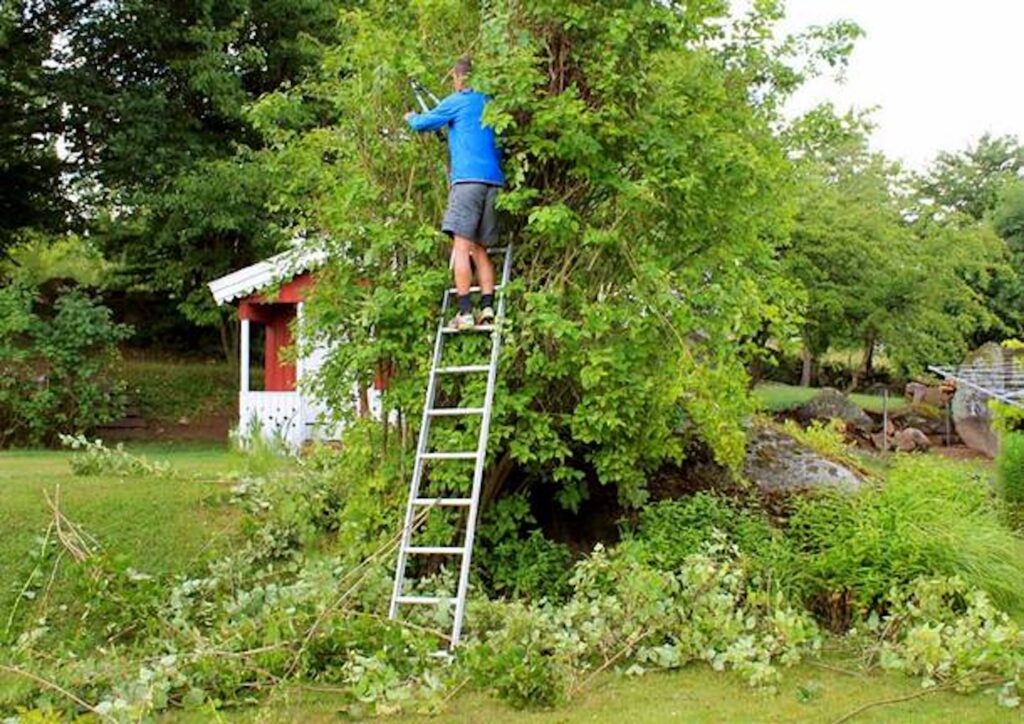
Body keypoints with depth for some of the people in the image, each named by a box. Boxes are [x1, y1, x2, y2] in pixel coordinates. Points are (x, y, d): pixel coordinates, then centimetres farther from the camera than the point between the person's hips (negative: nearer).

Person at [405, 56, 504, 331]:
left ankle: (465, 312, -18)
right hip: (494, 180, 6)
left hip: (468, 178, -6)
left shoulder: (457, 102, 4)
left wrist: (411, 117, 33)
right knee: (480, 249, 10)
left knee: (461, 246, -9)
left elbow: (422, 123, 11)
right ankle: (487, 307, -2)